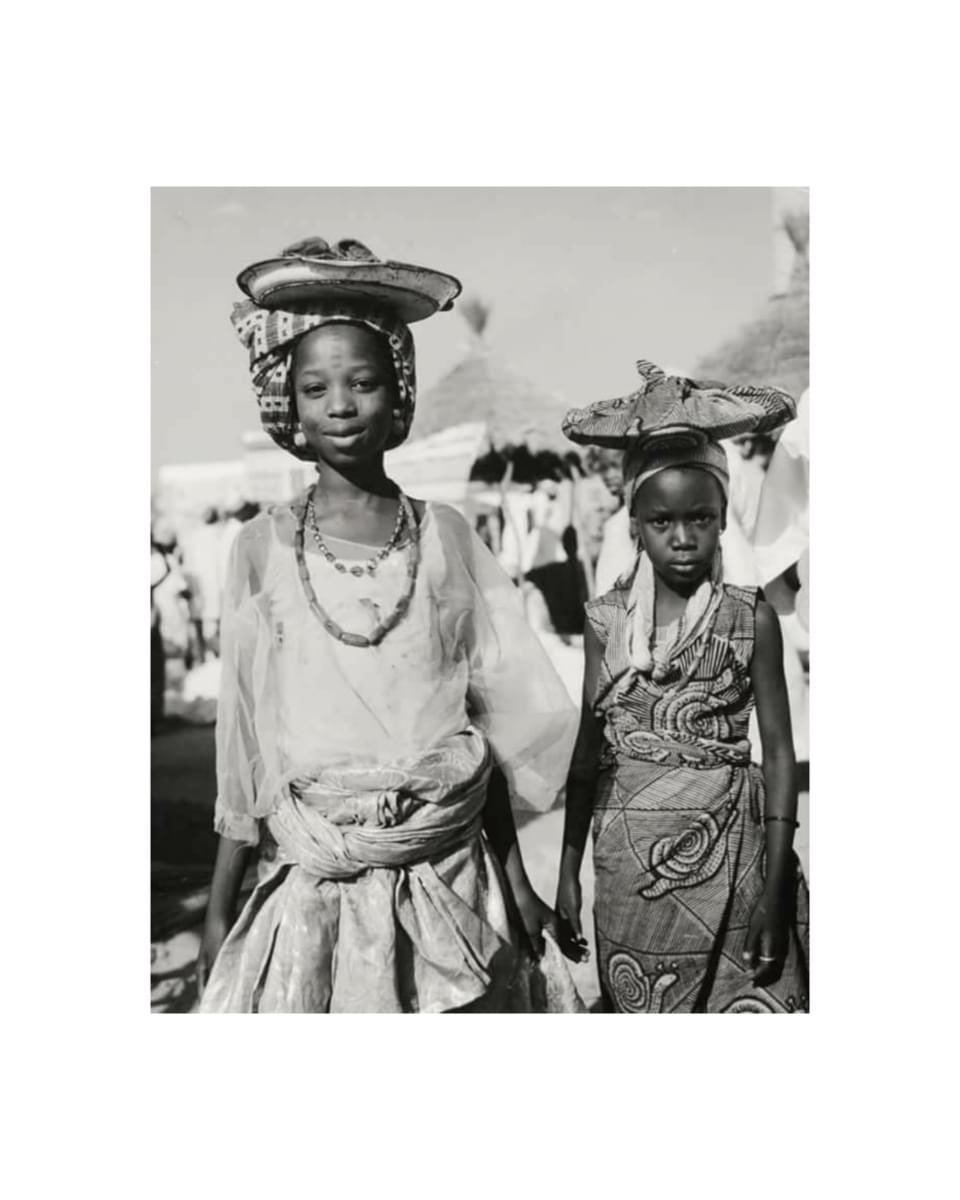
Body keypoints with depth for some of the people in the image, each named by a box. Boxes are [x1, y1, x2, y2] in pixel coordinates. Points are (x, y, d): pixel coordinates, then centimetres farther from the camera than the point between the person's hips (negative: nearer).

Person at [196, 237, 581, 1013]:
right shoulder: (263, 549, -2)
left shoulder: (445, 536, 0)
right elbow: (246, 749, 1)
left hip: (451, 883, 1)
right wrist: (219, 911, 2)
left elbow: (490, 721, 4)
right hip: (312, 884, -1)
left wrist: (514, 875, 5)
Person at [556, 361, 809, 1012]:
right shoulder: (607, 619, 2)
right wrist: (568, 872, 6)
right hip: (630, 858, 2)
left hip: (729, 850, -1)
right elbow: (589, 749, 7)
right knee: (639, 1005, 9)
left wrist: (775, 886, -7)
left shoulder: (752, 617, -2)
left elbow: (779, 751, -2)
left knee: (747, 1005, 0)